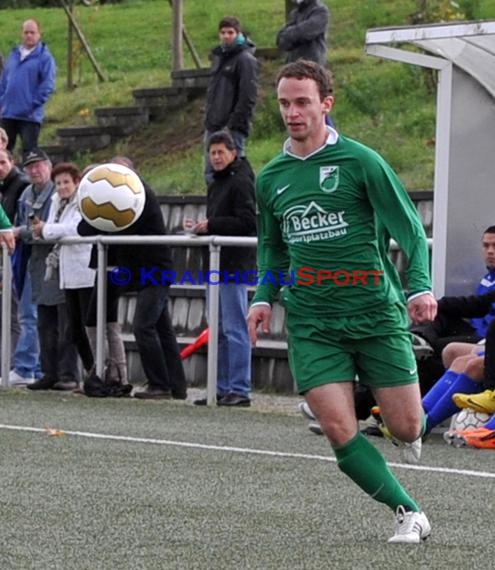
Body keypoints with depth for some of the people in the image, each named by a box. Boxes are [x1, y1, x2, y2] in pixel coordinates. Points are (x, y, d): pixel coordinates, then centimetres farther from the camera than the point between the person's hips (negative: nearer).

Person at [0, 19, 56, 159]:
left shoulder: (44, 57, -4)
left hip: (30, 116, -6)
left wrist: (33, 104, -15)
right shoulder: (14, 55, 14)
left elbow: (47, 86, -10)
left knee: (29, 152, -4)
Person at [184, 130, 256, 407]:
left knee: (235, 329, -8)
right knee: (219, 330, 11)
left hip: (234, 266, -10)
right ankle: (223, 389, 16)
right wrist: (200, 226, 7)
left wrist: (210, 225, -18)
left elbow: (247, 223, -18)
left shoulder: (240, 182, -10)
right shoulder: (216, 184, 20)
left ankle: (240, 390, -6)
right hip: (216, 265, 10)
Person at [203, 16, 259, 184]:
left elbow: (248, 96, -15)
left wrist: (235, 124, -19)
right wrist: (208, 116, 15)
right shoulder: (218, 56, 17)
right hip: (213, 125, 9)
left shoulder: (245, 59, -9)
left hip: (232, 127, -9)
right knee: (211, 173, 9)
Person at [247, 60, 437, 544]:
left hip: (375, 315, -3)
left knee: (406, 427, 0)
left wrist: (419, 286, -17)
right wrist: (264, 297, 6)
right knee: (339, 431, -12)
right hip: (311, 323, 3)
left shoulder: (360, 161, -4)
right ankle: (407, 512, 3)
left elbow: (409, 228, -3)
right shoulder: (270, 178, 9)